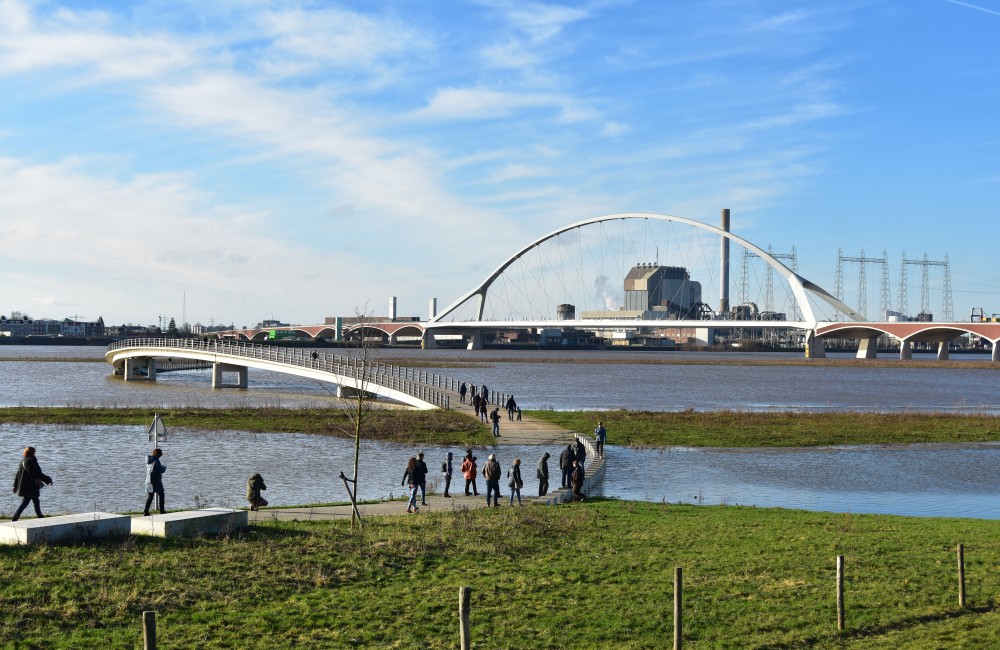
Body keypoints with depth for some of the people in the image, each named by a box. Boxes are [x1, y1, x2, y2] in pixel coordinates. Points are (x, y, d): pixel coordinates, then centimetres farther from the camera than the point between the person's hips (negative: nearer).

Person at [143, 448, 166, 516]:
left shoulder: (148, 460, 8)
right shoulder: (156, 460, -15)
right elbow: (161, 470, -17)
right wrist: (164, 467, 6)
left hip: (148, 481, 7)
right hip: (156, 481, -7)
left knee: (149, 497, 8)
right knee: (161, 495, 8)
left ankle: (145, 512, 0)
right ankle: (162, 511, 10)